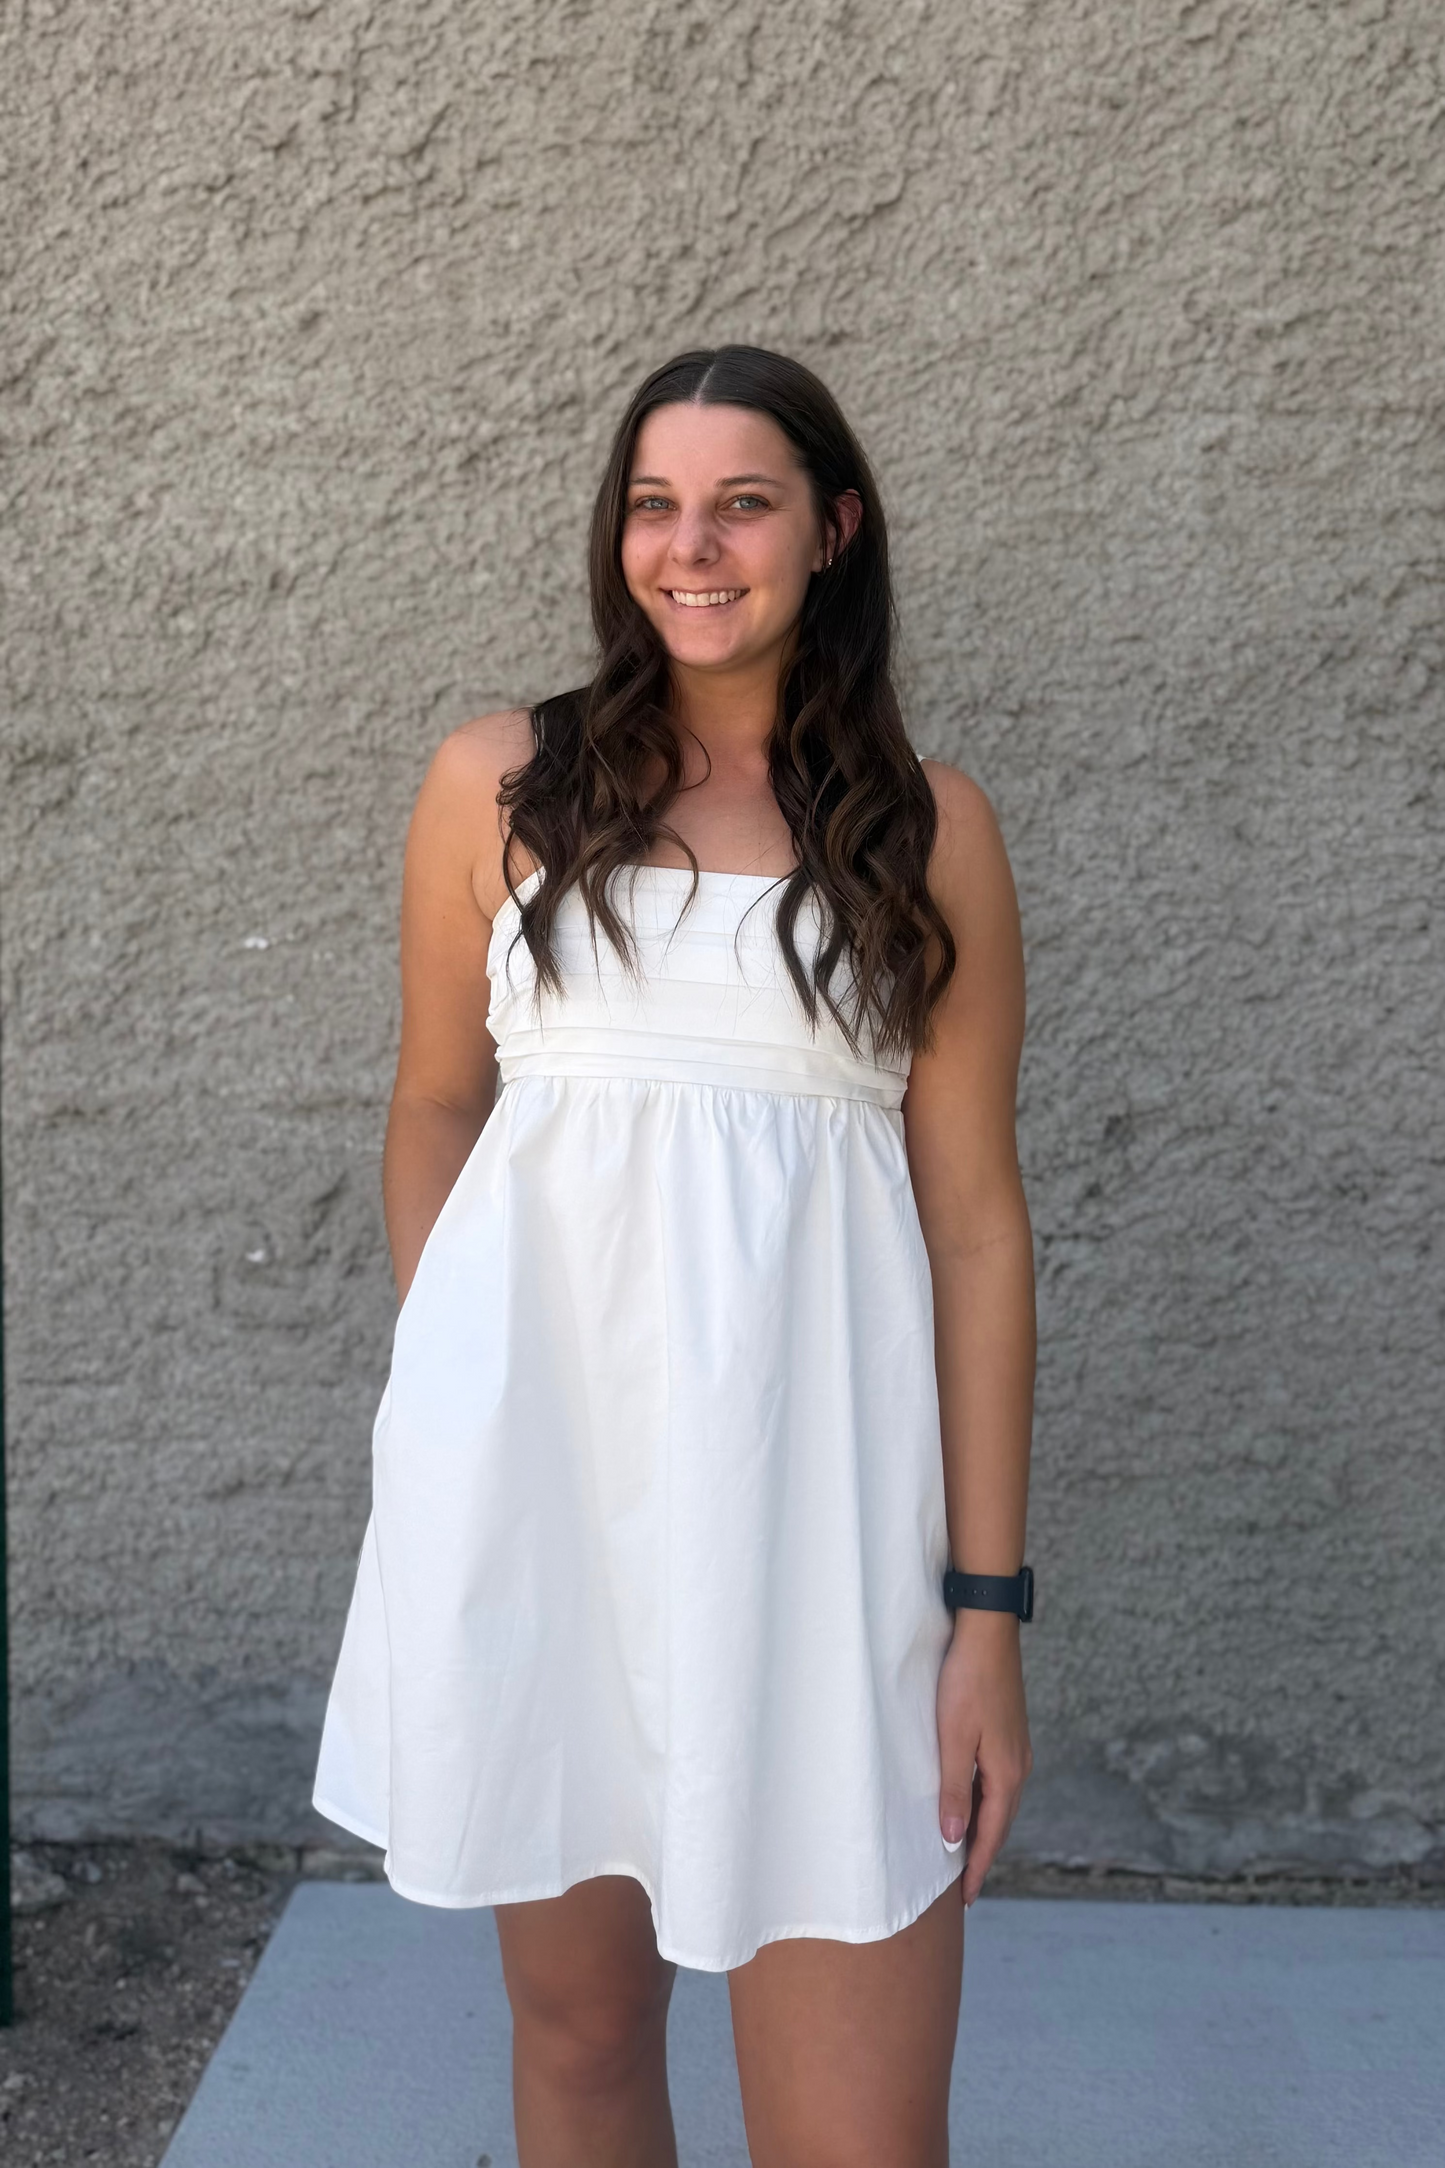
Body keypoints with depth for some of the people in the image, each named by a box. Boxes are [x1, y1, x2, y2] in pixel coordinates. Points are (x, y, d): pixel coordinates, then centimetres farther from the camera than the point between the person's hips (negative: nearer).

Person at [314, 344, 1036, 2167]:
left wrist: (989, 1607, -1)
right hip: (531, 1470, 1)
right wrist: (444, 1414, 13)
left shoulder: (929, 831, 3)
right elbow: (435, 1109, 13)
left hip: (811, 1493, -1)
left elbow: (974, 1216, 1)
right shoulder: (498, 786, 5)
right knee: (575, 2017, 16)